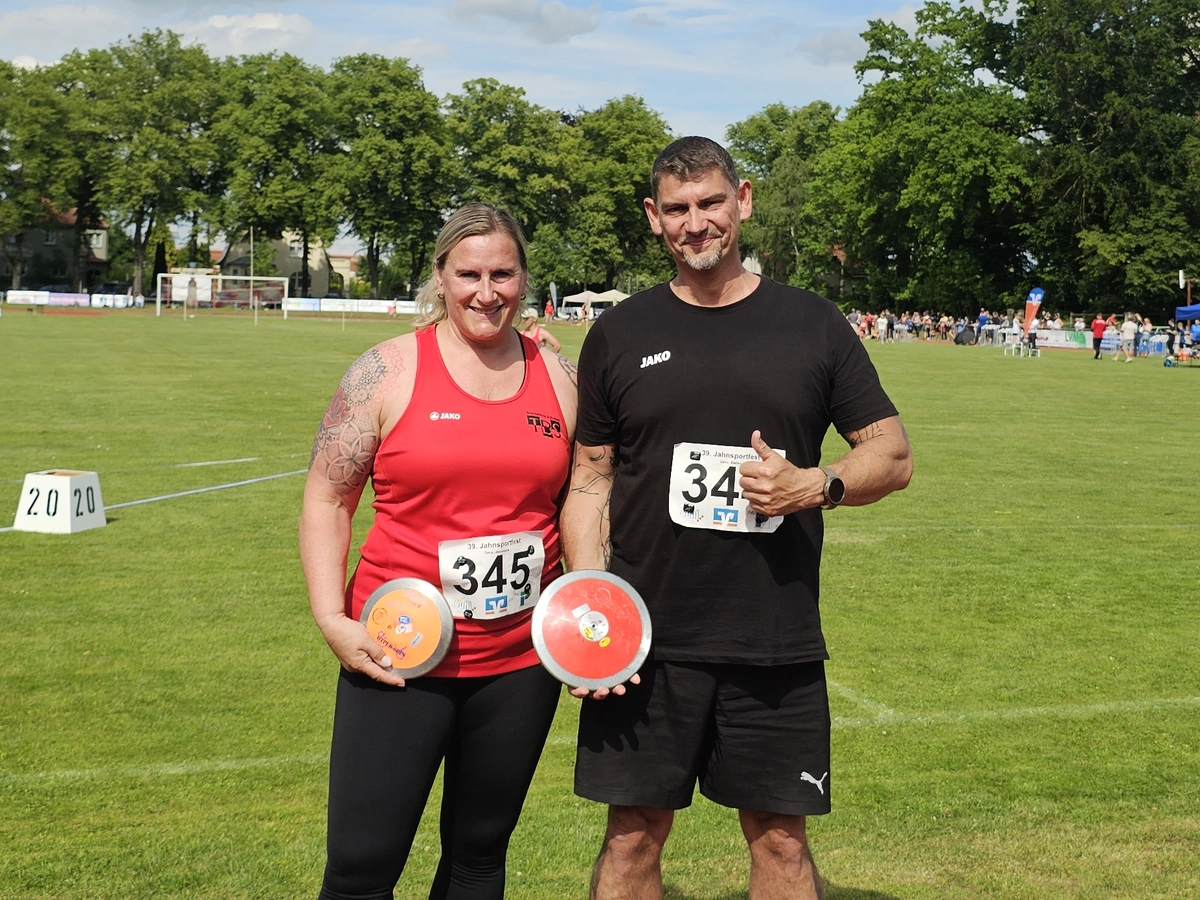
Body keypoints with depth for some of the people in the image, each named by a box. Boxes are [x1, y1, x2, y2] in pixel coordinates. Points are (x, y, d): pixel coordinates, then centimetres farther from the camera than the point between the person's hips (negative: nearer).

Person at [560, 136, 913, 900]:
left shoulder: (813, 325, 4)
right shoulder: (621, 334, 5)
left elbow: (894, 454, 6)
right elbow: (589, 482, 6)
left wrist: (816, 484, -14)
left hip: (778, 645, 0)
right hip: (646, 642, 0)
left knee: (781, 838, 8)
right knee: (634, 835, 7)